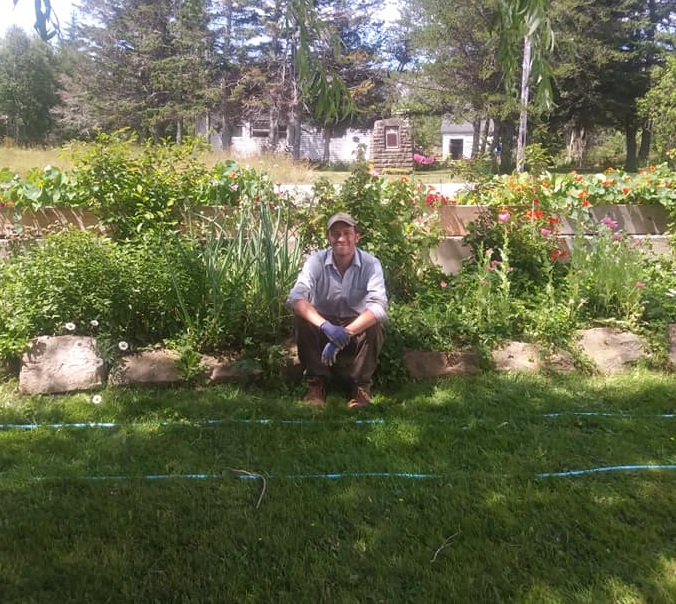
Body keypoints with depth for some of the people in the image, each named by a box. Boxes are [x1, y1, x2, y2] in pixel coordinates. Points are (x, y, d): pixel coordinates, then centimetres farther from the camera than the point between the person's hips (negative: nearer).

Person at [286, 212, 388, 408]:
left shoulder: (370, 264, -16)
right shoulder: (316, 261, -14)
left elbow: (379, 306, -31)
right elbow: (295, 298, -28)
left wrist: (344, 334, -43)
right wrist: (325, 326, -45)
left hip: (357, 328, 0)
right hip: (323, 327, 1)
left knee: (375, 326, -32)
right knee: (301, 320, -29)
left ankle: (362, 386, -11)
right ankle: (316, 383, -12)